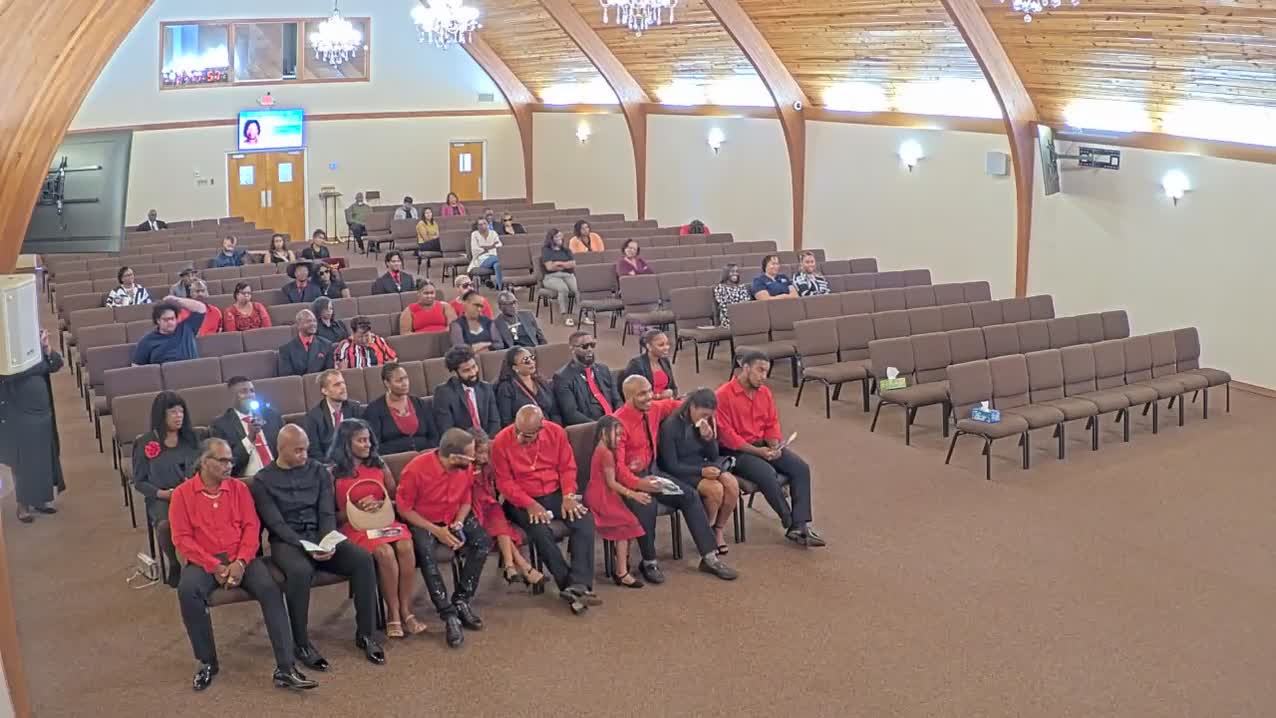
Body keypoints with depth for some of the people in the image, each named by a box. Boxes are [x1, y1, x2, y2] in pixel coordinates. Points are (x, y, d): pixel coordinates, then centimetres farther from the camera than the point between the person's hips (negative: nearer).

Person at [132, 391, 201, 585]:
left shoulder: (190, 437, 11)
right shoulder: (145, 443, 2)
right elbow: (139, 482, 5)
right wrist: (161, 493, -12)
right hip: (161, 499, -2)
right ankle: (175, 566, -8)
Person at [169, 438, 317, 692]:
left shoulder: (239, 488, 9)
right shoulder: (182, 493, 2)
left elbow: (251, 527, 3)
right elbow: (182, 538, -4)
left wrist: (240, 562, -14)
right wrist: (214, 566, -15)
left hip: (240, 559, 1)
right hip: (204, 561, -1)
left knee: (270, 588, -27)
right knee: (187, 590, -34)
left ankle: (285, 668, -28)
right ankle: (208, 662, -14)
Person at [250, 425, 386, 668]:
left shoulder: (319, 471, 9)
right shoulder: (263, 481, -1)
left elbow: (327, 513, 4)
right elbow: (276, 523, -9)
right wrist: (305, 546, -23)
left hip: (320, 535, 4)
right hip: (286, 541, -3)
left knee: (363, 559, -23)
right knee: (300, 570, -38)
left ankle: (365, 634, -12)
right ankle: (302, 644, -21)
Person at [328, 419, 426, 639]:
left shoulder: (379, 465, 13)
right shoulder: (334, 473, 2)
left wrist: (380, 505, -5)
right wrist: (356, 511, -13)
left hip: (385, 520, 4)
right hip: (354, 526, -3)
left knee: (405, 546, -29)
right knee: (384, 552, -33)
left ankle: (406, 611, -21)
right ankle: (393, 614, -21)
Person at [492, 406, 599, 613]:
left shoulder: (556, 432, -5)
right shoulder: (501, 441, -13)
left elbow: (567, 467, 2)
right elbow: (505, 482, -10)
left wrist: (568, 497, -13)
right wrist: (530, 505, -20)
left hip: (555, 494, 3)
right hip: (522, 500, -3)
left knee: (584, 519, -24)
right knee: (540, 530, -33)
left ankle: (579, 585, -31)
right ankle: (568, 585, -22)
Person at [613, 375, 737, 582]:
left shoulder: (655, 408, 1)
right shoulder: (619, 422, -20)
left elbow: (671, 405, 27)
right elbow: (617, 465, -24)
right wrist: (638, 483, -39)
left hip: (652, 472, 7)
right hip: (629, 479, -7)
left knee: (689, 495, -9)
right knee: (646, 505, -34)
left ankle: (709, 557, -4)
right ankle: (649, 563, -12)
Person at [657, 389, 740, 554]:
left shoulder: (705, 423, 2)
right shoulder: (670, 426, -17)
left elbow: (713, 456, 8)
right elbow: (671, 466, -17)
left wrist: (708, 438, -13)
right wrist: (701, 471, -26)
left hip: (702, 466, 6)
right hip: (679, 473, -6)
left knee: (732, 484, -21)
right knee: (715, 489, -29)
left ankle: (719, 529, -1)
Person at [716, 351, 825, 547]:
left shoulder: (764, 392, 8)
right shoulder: (723, 395, -14)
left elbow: (772, 424, 14)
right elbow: (726, 435, -17)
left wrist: (774, 447, -7)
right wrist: (758, 451, -19)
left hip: (763, 445, 7)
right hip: (736, 451, -7)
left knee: (801, 468, -14)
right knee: (768, 474, -31)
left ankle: (801, 525, -18)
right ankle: (792, 524, -12)